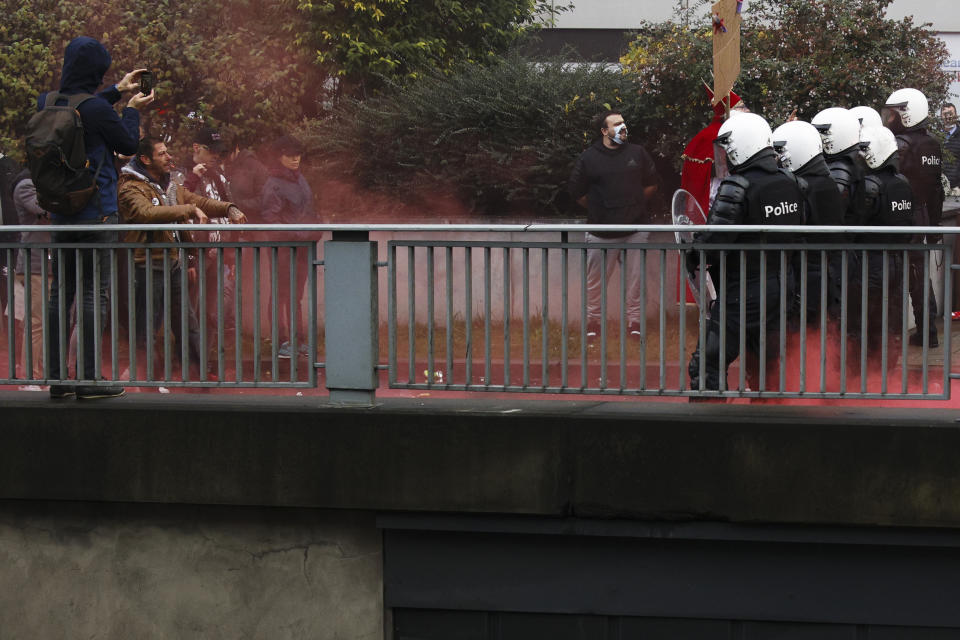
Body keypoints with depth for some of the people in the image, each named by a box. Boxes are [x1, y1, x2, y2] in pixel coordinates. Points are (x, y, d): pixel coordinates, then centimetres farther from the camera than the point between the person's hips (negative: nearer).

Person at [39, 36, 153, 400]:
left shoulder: (47, 103, 4)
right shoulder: (97, 109, -17)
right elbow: (128, 144, -2)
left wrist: (117, 91, 31)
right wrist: (132, 109, 13)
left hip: (60, 215, 7)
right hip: (96, 213, -7)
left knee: (61, 292, 11)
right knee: (94, 292, -3)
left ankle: (57, 377, 12)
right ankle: (88, 380, -4)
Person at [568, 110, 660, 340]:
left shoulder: (638, 153, 7)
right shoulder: (588, 158, -1)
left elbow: (651, 184, 18)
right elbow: (578, 193, 6)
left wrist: (634, 206, 13)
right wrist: (599, 210, 10)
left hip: (636, 228, 2)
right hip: (602, 232, -2)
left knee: (636, 278, 3)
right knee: (596, 279, 3)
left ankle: (634, 321, 12)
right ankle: (594, 320, 16)